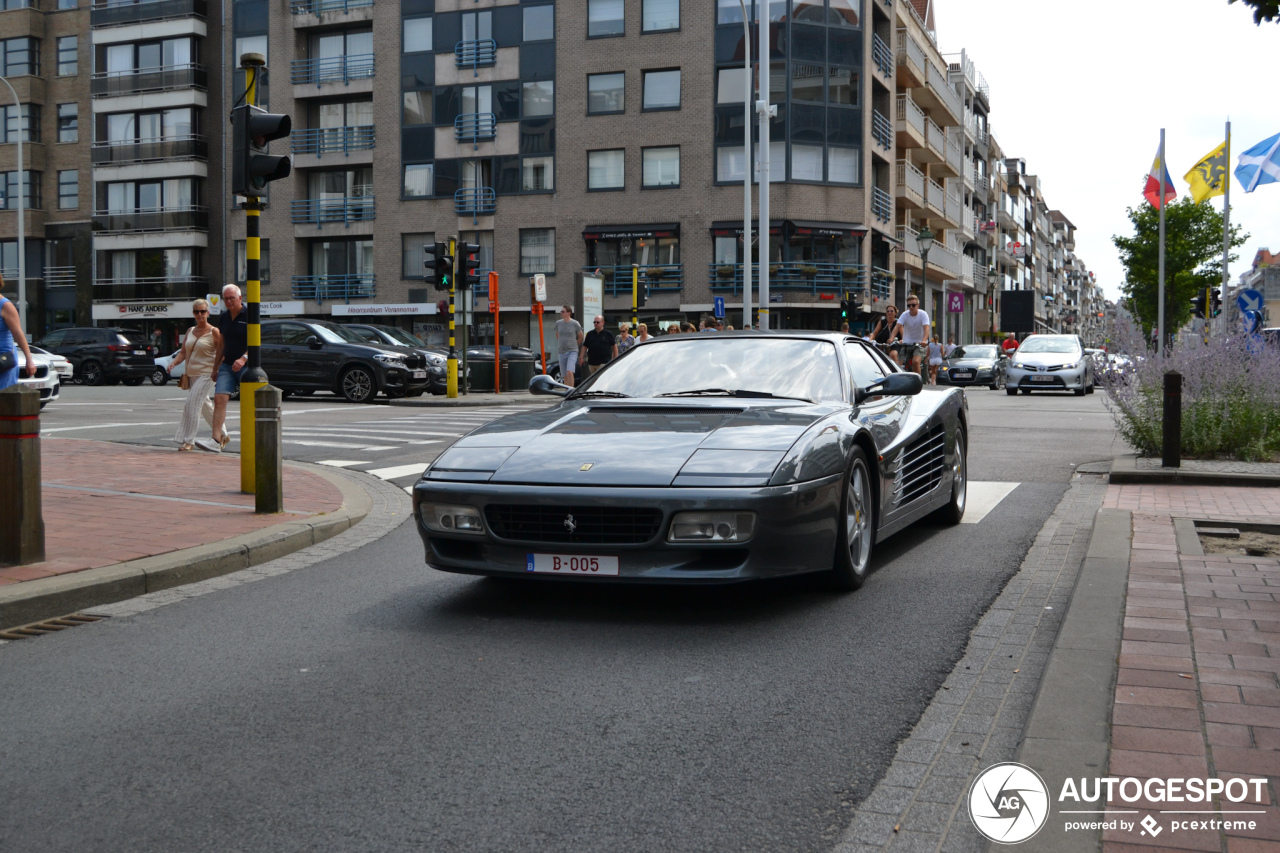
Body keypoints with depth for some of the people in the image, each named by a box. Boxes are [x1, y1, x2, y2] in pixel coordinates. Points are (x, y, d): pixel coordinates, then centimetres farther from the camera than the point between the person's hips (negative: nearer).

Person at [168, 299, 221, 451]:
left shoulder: (214, 332, -6)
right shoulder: (190, 331, 13)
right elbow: (183, 352, 14)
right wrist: (174, 363, -4)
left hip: (206, 375, -7)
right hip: (191, 375, 7)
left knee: (192, 405, -14)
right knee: (204, 407, 13)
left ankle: (187, 441, -11)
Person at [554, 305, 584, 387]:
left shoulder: (575, 324, -5)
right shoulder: (558, 323, 6)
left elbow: (580, 337, 8)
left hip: (572, 352, -4)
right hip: (561, 352, 4)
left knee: (569, 372, -21)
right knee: (564, 376, 6)